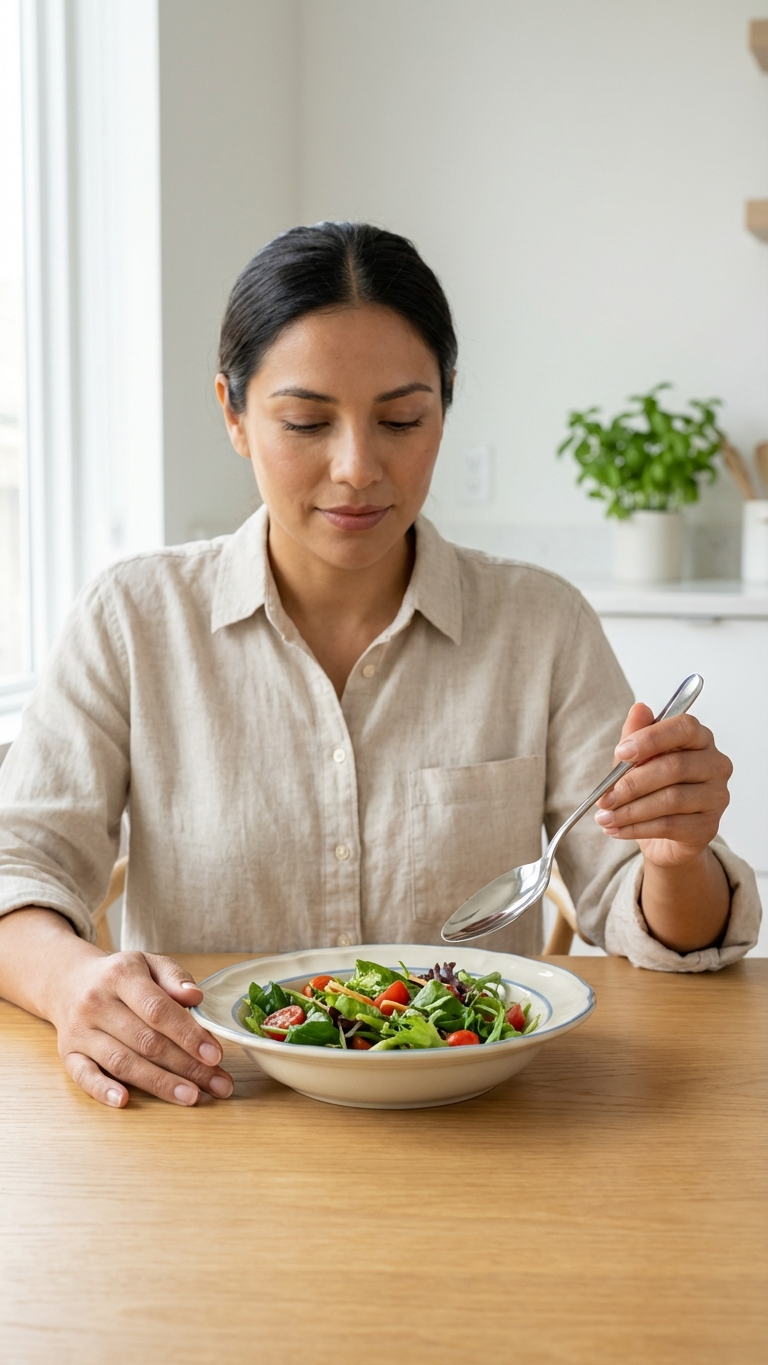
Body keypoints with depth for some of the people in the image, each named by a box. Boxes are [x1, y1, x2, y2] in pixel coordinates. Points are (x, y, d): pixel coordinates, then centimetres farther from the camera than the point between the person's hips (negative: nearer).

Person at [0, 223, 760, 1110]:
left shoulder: (543, 627, 2)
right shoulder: (129, 621, 1)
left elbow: (639, 934, 2)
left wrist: (674, 860, -22)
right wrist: (71, 976, -28)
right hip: (220, 1118, -1)